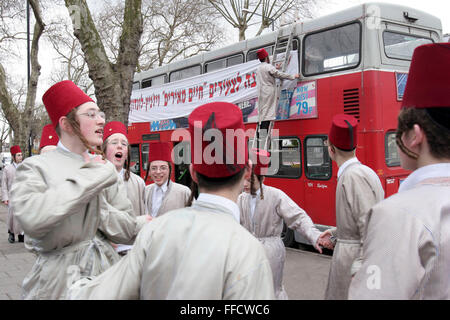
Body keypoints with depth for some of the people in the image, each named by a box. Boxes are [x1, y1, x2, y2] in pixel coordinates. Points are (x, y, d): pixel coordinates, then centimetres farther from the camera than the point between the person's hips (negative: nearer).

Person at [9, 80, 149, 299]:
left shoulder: (105, 169, 3)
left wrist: (97, 205, -17)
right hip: (58, 280, -4)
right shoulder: (36, 166, -8)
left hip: (105, 270, 4)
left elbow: (128, 231, 0)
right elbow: (31, 219, -29)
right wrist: (90, 176, -22)